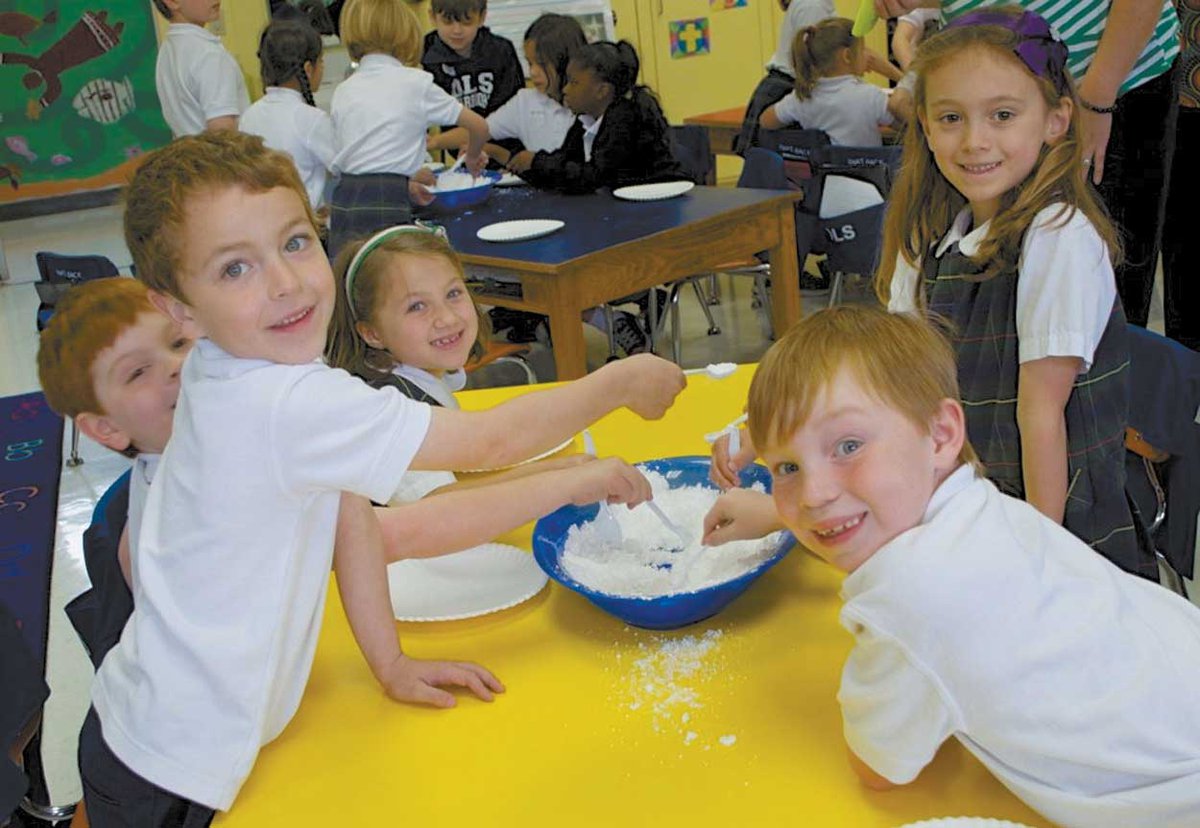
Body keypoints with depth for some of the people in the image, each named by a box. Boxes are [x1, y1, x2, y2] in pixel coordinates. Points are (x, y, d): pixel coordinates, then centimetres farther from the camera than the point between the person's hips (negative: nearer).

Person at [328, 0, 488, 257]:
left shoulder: (343, 91, 13)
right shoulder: (415, 83, 1)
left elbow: (339, 163, 16)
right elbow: (478, 126, 7)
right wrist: (472, 156, 30)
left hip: (342, 204, 5)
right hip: (385, 206, -5)